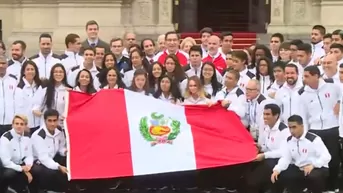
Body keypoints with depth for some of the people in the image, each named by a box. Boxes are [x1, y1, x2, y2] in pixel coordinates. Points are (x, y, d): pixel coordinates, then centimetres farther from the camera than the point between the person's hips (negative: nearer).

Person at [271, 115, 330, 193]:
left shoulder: (313, 139, -16)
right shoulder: (289, 140, 3)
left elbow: (326, 156, -22)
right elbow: (285, 158, -1)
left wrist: (312, 165, -39)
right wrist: (277, 169, -21)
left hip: (317, 168, -6)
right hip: (299, 169, 6)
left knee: (313, 176, -39)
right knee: (281, 176, -14)